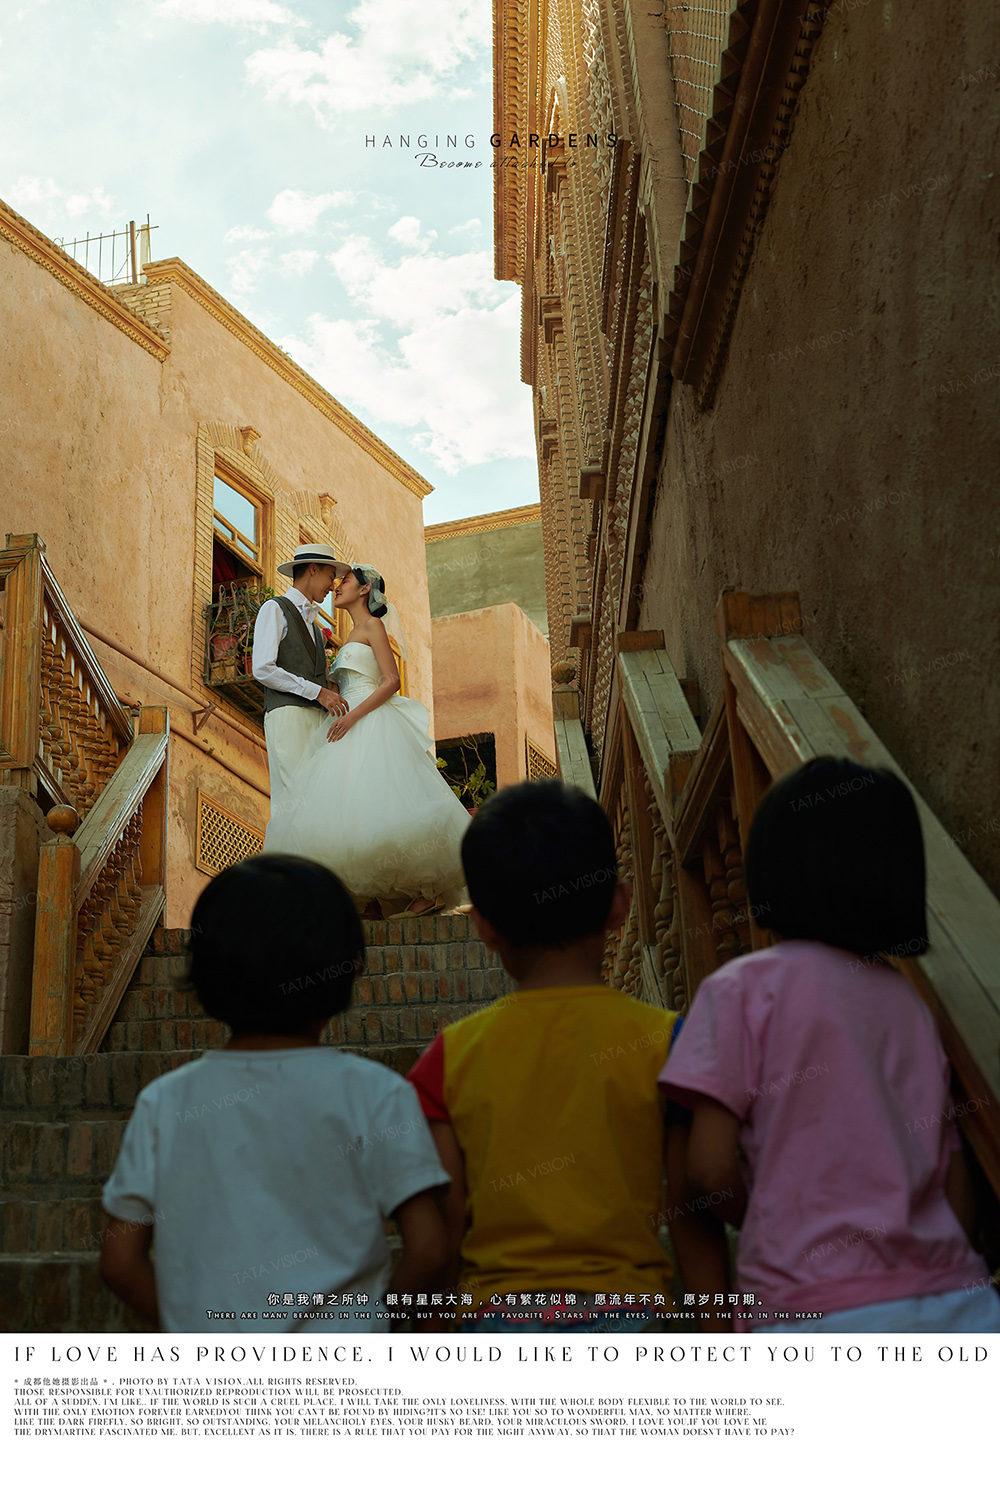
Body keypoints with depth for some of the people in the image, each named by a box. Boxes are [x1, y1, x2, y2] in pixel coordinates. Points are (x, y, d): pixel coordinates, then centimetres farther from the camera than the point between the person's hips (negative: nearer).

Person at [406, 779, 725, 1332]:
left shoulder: (454, 1054, -1)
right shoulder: (662, 1039, -5)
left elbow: (440, 1235, 0)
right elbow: (694, 1217, -4)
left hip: (500, 1315, 2)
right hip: (626, 1315, -1)